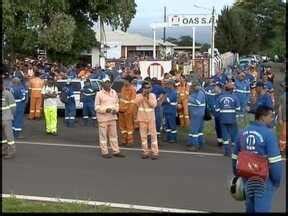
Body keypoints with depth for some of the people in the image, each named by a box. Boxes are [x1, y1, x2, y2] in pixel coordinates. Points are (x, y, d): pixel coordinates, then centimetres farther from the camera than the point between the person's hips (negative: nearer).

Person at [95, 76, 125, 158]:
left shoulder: (114, 93, 10)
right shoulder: (99, 94, -6)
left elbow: (117, 103, 16)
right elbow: (97, 107, -7)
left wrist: (116, 109, -4)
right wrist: (105, 109, -20)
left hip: (112, 117, 5)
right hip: (103, 117, -5)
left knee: (114, 135, 10)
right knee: (103, 135, 0)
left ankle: (116, 151, 17)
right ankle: (104, 152, 7)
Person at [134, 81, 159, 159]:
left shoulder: (152, 95, 3)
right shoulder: (139, 95, 3)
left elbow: (154, 104, -9)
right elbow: (136, 103, -14)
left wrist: (148, 99, -16)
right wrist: (143, 96, -16)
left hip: (151, 117, -1)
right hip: (142, 117, 1)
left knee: (153, 134, -3)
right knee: (143, 135, 5)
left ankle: (155, 152, 0)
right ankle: (145, 152, 14)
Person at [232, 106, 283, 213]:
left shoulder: (243, 132, 5)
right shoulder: (268, 134, -17)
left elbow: (235, 157, 13)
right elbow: (274, 161, -18)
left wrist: (237, 174, 25)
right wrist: (277, 180, -7)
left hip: (247, 178, 7)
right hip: (264, 180, -6)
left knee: (250, 207, 20)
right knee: (262, 209, 0)